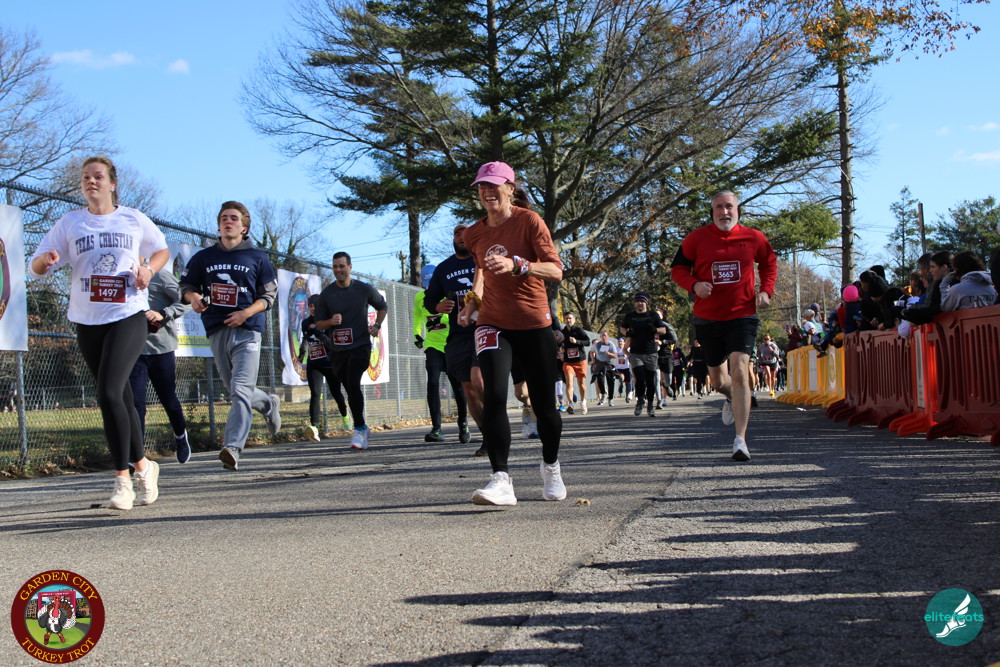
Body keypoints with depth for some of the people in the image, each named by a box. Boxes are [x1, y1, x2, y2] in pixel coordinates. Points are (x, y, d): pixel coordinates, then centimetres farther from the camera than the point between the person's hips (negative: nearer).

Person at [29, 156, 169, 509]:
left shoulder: (134, 220, 5)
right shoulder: (69, 223, 7)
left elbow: (162, 250, 21)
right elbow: (35, 268, 5)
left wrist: (149, 269, -1)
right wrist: (46, 259, -19)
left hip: (128, 316, -3)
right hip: (87, 321, 3)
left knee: (109, 393, -19)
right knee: (121, 399, 10)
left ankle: (123, 479, -11)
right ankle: (142, 465, 27)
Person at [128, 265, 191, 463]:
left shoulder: (160, 275, -5)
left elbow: (186, 300, -9)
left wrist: (163, 314, -23)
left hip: (161, 348, -3)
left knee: (168, 399, 13)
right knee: (135, 402, -9)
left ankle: (180, 435, 41)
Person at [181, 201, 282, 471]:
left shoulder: (257, 258, 5)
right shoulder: (204, 257, 11)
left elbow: (268, 296, 5)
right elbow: (186, 285, 15)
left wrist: (246, 313, -12)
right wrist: (193, 297, -9)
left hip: (247, 330, -4)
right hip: (217, 332, 4)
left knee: (241, 390, -18)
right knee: (236, 392, 14)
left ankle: (233, 447, -26)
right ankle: (269, 404, 44)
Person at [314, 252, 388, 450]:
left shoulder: (365, 290, 1)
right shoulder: (326, 294, 3)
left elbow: (382, 307, 18)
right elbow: (319, 324, 7)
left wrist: (377, 325, 1)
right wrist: (331, 322, -15)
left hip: (360, 346, -3)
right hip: (337, 350, 3)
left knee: (353, 384, -21)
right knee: (350, 389, 9)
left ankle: (359, 429, -16)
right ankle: (363, 428, 24)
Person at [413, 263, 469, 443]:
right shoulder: (420, 298, 5)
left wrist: (441, 318, -36)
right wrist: (417, 334, 18)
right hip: (433, 346, 2)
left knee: (458, 385, 1)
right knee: (433, 383, -13)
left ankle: (463, 425, 20)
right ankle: (436, 429, -12)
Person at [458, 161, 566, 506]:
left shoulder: (530, 221, -8)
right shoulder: (475, 234, 6)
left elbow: (556, 270, -16)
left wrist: (516, 265, -31)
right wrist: (473, 300, 11)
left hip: (535, 324, -2)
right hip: (493, 323, 2)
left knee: (543, 403, 5)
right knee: (494, 396, -19)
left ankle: (551, 467, 32)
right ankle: (501, 479, -22)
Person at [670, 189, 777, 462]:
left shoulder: (753, 238, 1)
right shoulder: (697, 238, -2)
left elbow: (769, 262, 18)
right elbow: (677, 268, 5)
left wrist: (766, 290, 2)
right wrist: (694, 285, -15)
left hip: (742, 315, -2)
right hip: (708, 317, 2)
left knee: (739, 372, -18)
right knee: (717, 380, 14)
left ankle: (741, 439, -17)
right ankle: (731, 398, 53)